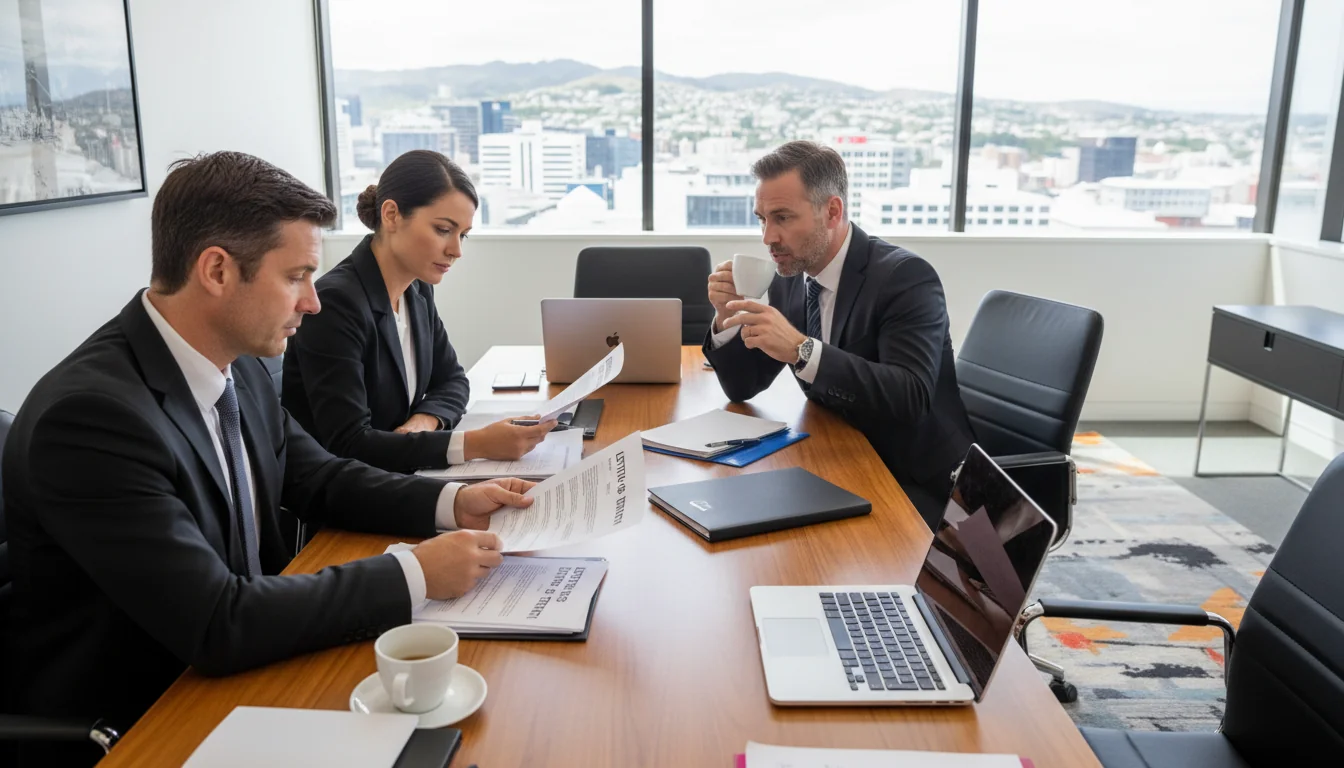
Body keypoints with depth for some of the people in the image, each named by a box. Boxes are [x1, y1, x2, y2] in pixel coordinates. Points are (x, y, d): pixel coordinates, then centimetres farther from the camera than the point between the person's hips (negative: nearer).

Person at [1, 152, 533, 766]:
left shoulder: (238, 364, -4)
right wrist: (414, 574, -24)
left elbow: (317, 478, 9)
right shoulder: (89, 415, -27)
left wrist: (452, 502, -5)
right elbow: (219, 624, -29)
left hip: (230, 672, 7)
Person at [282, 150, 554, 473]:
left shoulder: (418, 290, 2)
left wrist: (423, 421, -10)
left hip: (390, 481, 7)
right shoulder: (337, 303, -21)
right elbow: (347, 444, -26)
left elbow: (452, 380, 12)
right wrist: (476, 444, -31)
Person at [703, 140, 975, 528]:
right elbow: (742, 387, 6)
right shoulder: (789, 278, 1)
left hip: (915, 485, -6)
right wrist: (727, 317, -13)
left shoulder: (905, 276, -18)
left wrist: (802, 350, -39)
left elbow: (911, 397, -31)